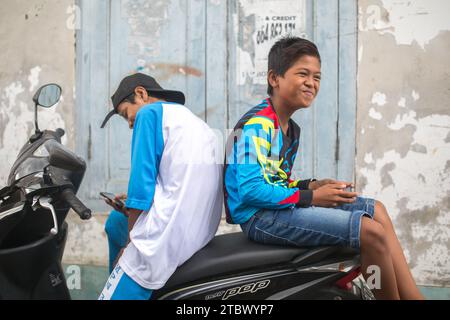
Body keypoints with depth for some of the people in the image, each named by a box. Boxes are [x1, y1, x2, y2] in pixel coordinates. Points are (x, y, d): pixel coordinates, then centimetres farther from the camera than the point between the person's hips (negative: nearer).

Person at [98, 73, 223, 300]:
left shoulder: (150, 112, -2)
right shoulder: (200, 125, 22)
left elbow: (142, 179, -10)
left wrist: (130, 243, -2)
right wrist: (131, 211, 14)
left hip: (166, 238, -9)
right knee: (116, 221, 29)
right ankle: (116, 282, 33)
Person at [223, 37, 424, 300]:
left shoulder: (291, 129, 16)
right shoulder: (257, 125, -16)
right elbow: (250, 189, -23)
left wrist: (313, 186, 0)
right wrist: (310, 197, -18)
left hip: (278, 206, 11)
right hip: (259, 216, -10)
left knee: (376, 210, 9)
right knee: (371, 231, -19)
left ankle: (411, 294, 6)